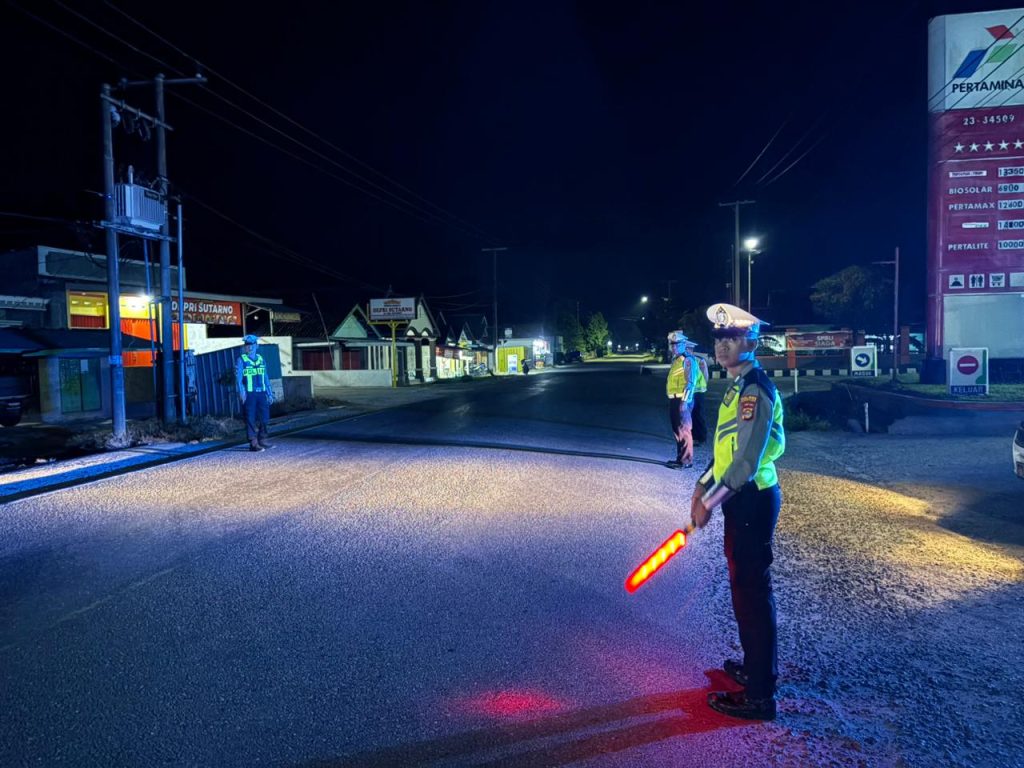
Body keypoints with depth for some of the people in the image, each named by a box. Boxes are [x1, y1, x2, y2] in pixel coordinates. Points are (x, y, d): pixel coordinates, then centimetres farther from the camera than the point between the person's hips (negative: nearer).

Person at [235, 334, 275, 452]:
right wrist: (241, 392, -20)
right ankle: (253, 443, 0)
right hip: (249, 394, -5)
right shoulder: (241, 360, -1)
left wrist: (270, 393, 14)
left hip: (261, 393, 5)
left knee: (264, 417, 7)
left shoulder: (261, 359, 14)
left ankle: (262, 441, 19)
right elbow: (238, 377, -8)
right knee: (251, 419, -3)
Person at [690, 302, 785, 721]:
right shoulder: (737, 387, 13)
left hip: (753, 500, -10)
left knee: (751, 589, -3)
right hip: (739, 498, 10)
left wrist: (711, 502, -18)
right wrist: (703, 485, 12)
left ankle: (759, 694, 8)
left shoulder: (756, 390, -19)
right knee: (746, 584, 20)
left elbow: (747, 459, -24)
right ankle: (757, 666, 37)